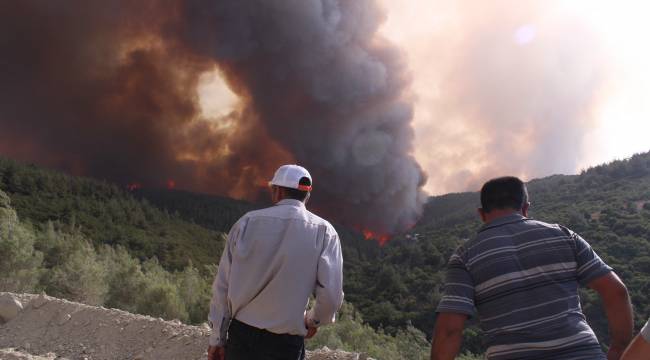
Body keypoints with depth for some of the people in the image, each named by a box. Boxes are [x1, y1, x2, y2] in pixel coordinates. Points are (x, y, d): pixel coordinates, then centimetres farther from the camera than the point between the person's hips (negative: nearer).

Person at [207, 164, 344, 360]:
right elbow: (331, 296, -12)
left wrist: (217, 338, 6)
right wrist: (313, 320, 9)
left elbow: (223, 284, -1)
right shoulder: (323, 232, -6)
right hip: (286, 343, -1)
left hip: (241, 334, 2)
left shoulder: (247, 222, -2)